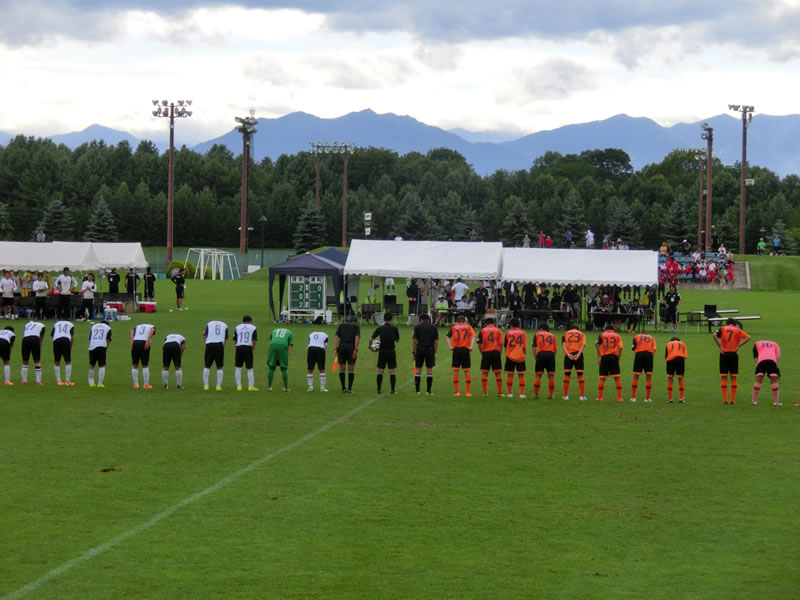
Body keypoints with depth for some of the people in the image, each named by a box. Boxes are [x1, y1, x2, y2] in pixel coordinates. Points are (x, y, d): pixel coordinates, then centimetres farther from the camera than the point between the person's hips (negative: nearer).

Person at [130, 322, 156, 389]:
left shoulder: (137, 326, 28)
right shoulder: (152, 326, 21)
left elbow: (132, 331, 7)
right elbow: (152, 330, -4)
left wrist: (131, 343, -3)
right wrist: (148, 341, -13)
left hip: (135, 343, 2)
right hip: (144, 343, -2)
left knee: (135, 365, 14)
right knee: (145, 365, 9)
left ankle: (135, 384, 16)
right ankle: (146, 384, 12)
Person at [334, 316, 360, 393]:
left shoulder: (341, 325, 19)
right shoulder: (356, 326, 13)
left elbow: (336, 336, 6)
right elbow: (357, 337, -4)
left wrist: (335, 349, 0)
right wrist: (356, 350, -10)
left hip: (342, 346, 2)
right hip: (352, 347, -1)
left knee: (342, 369, 9)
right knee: (351, 369, 5)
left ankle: (343, 388, 8)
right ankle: (349, 388, 1)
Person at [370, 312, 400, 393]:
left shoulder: (380, 328, -1)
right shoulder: (394, 328, -2)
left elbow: (371, 338, -5)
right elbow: (397, 340, 10)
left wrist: (370, 346, 13)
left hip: (382, 351, 0)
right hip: (391, 351, 0)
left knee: (380, 371, 7)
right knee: (392, 371, 4)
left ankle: (379, 389, 6)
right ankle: (393, 390, 1)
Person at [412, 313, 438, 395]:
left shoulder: (417, 326, 1)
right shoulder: (434, 327, 5)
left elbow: (415, 341, -4)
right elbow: (436, 341, 1)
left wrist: (413, 353, 1)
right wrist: (435, 353, 7)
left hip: (420, 349, -1)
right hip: (430, 350, 1)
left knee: (418, 369, 6)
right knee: (430, 370, 6)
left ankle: (417, 390, 4)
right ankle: (429, 391, 6)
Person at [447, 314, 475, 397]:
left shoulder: (453, 327, 11)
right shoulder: (468, 327, 10)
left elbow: (448, 336, -2)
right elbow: (473, 336, -6)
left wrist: (450, 346, -7)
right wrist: (471, 347, -11)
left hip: (456, 349, 0)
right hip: (465, 349, 0)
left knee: (455, 370, 7)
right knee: (467, 371, 7)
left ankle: (457, 392, 4)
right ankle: (468, 392, 5)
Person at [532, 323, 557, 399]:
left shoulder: (537, 334, 17)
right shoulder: (553, 336, 22)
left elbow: (534, 347, 8)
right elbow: (555, 348, 11)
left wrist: (535, 358, 10)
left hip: (541, 354, -1)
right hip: (551, 354, 1)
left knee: (538, 375, 4)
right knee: (551, 375, 3)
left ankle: (536, 394, 5)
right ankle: (550, 395, 2)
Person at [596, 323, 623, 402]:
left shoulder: (602, 335, 10)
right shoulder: (617, 335, 12)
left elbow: (597, 344, -7)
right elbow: (620, 348, 1)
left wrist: (599, 357, -6)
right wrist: (618, 359, 8)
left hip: (604, 357, 0)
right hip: (614, 357, 0)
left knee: (602, 378, 6)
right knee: (617, 378, 2)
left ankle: (600, 397, 5)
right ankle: (619, 397, -1)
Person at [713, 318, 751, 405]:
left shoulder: (722, 328, 9)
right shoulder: (738, 330, 11)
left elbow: (715, 335, -10)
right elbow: (747, 337, -4)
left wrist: (720, 347, -7)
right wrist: (738, 346, -5)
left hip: (724, 354, 0)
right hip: (734, 354, 0)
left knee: (723, 377, 4)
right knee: (734, 377, 6)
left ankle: (725, 399, -1)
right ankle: (732, 400, 4)